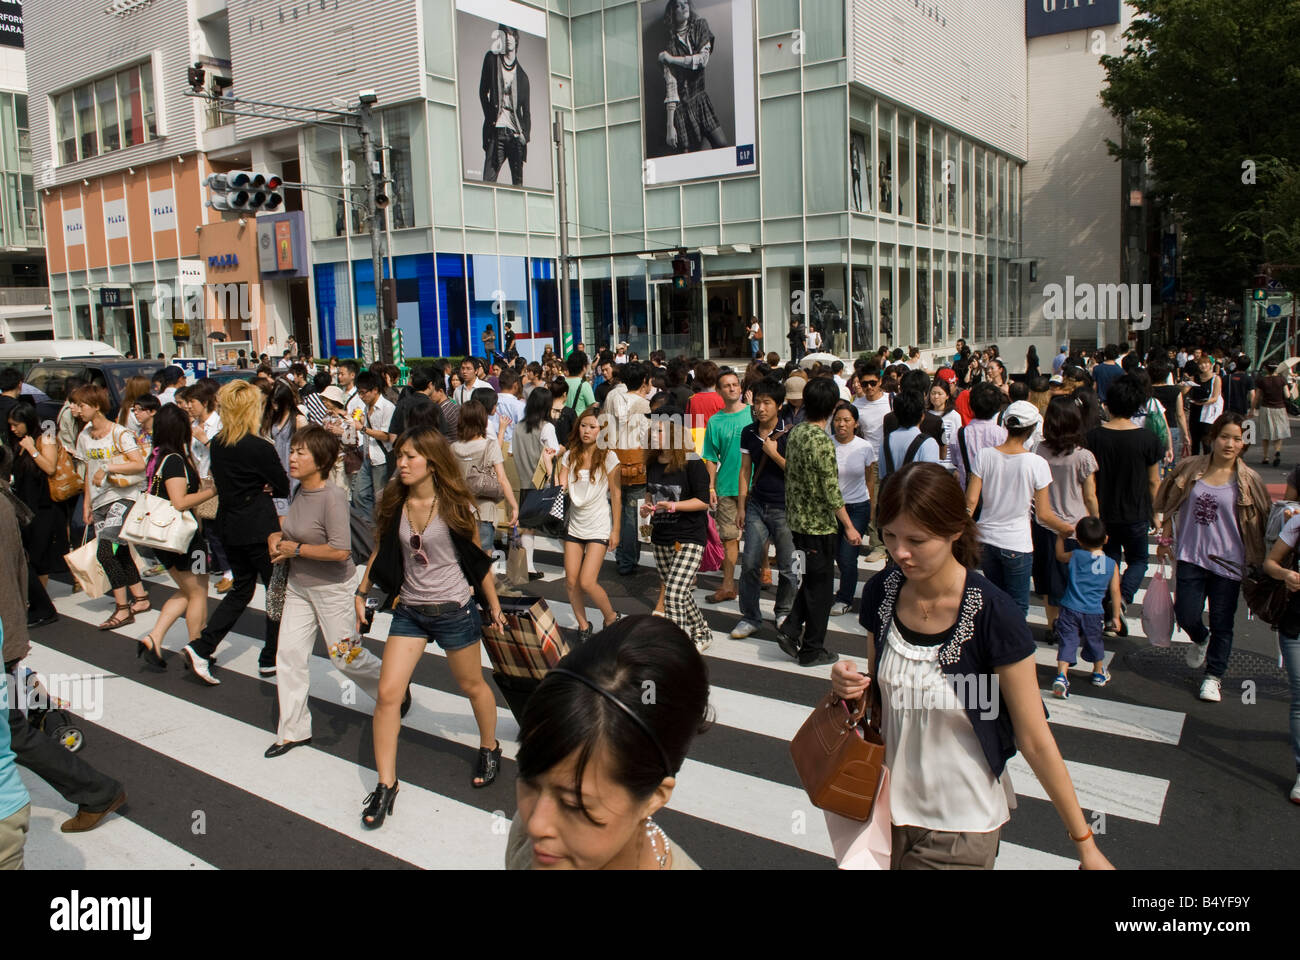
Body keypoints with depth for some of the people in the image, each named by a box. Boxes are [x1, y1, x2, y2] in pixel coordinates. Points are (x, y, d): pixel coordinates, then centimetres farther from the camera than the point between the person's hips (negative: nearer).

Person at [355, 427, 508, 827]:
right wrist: (360, 594, 9)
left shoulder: (455, 505, -12)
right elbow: (380, 552, 10)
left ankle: (490, 748, 42)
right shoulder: (393, 503, -2)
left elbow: (478, 558, -4)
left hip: (454, 609, -3)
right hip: (409, 610, 3)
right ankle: (385, 785, 9)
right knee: (388, 694, -4)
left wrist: (493, 605, 1)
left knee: (472, 686, 15)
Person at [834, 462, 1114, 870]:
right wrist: (851, 685, -13)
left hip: (962, 825, -4)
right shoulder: (882, 592, -7)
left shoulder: (991, 615, -22)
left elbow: (1035, 741, -14)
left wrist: (1085, 844, -8)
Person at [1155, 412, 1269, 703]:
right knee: (1186, 615, 3)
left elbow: (1262, 521, 0)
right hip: (1191, 556, 1)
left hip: (1227, 561, -1)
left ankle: (1214, 676, 25)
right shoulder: (1191, 468, -3)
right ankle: (1200, 639, 40)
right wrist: (1165, 539, 7)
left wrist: (1257, 562, -1)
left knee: (1222, 623, 6)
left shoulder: (1248, 480, -6)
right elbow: (1170, 505, 8)